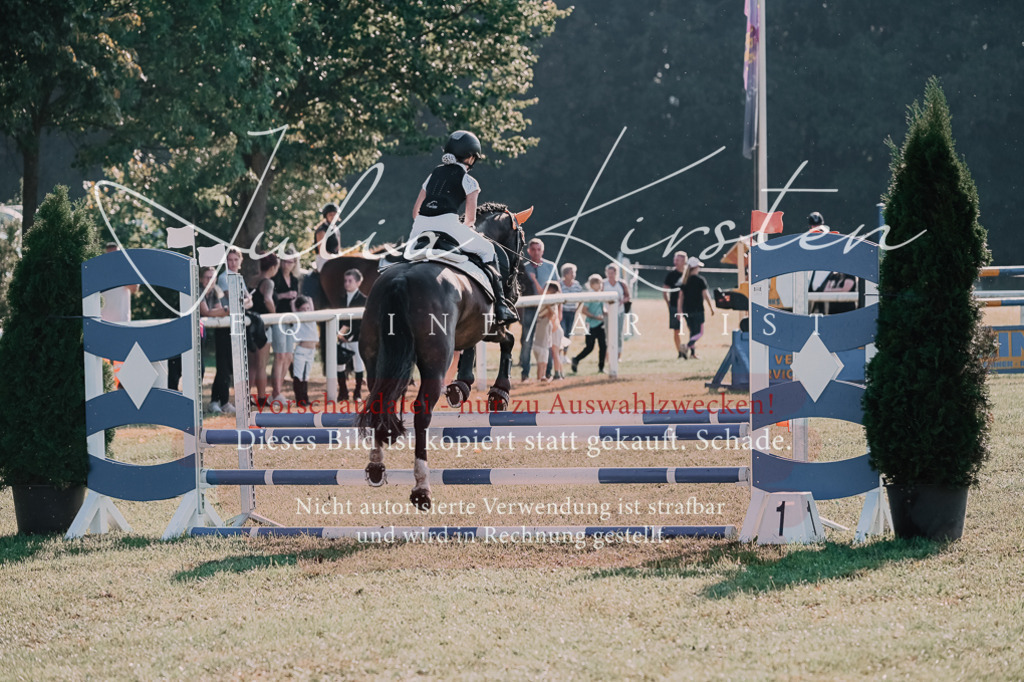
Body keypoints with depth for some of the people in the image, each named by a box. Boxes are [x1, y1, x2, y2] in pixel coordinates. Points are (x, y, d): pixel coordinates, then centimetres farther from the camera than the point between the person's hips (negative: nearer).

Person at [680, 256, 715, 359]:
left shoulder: (684, 281, 6)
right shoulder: (700, 280, -8)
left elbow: (681, 296, 6)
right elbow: (706, 295, -9)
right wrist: (711, 308, 2)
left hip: (686, 310, 5)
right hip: (697, 310, -5)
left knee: (692, 331, 16)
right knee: (700, 332, -1)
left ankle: (693, 353, 14)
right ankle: (687, 346, -24)